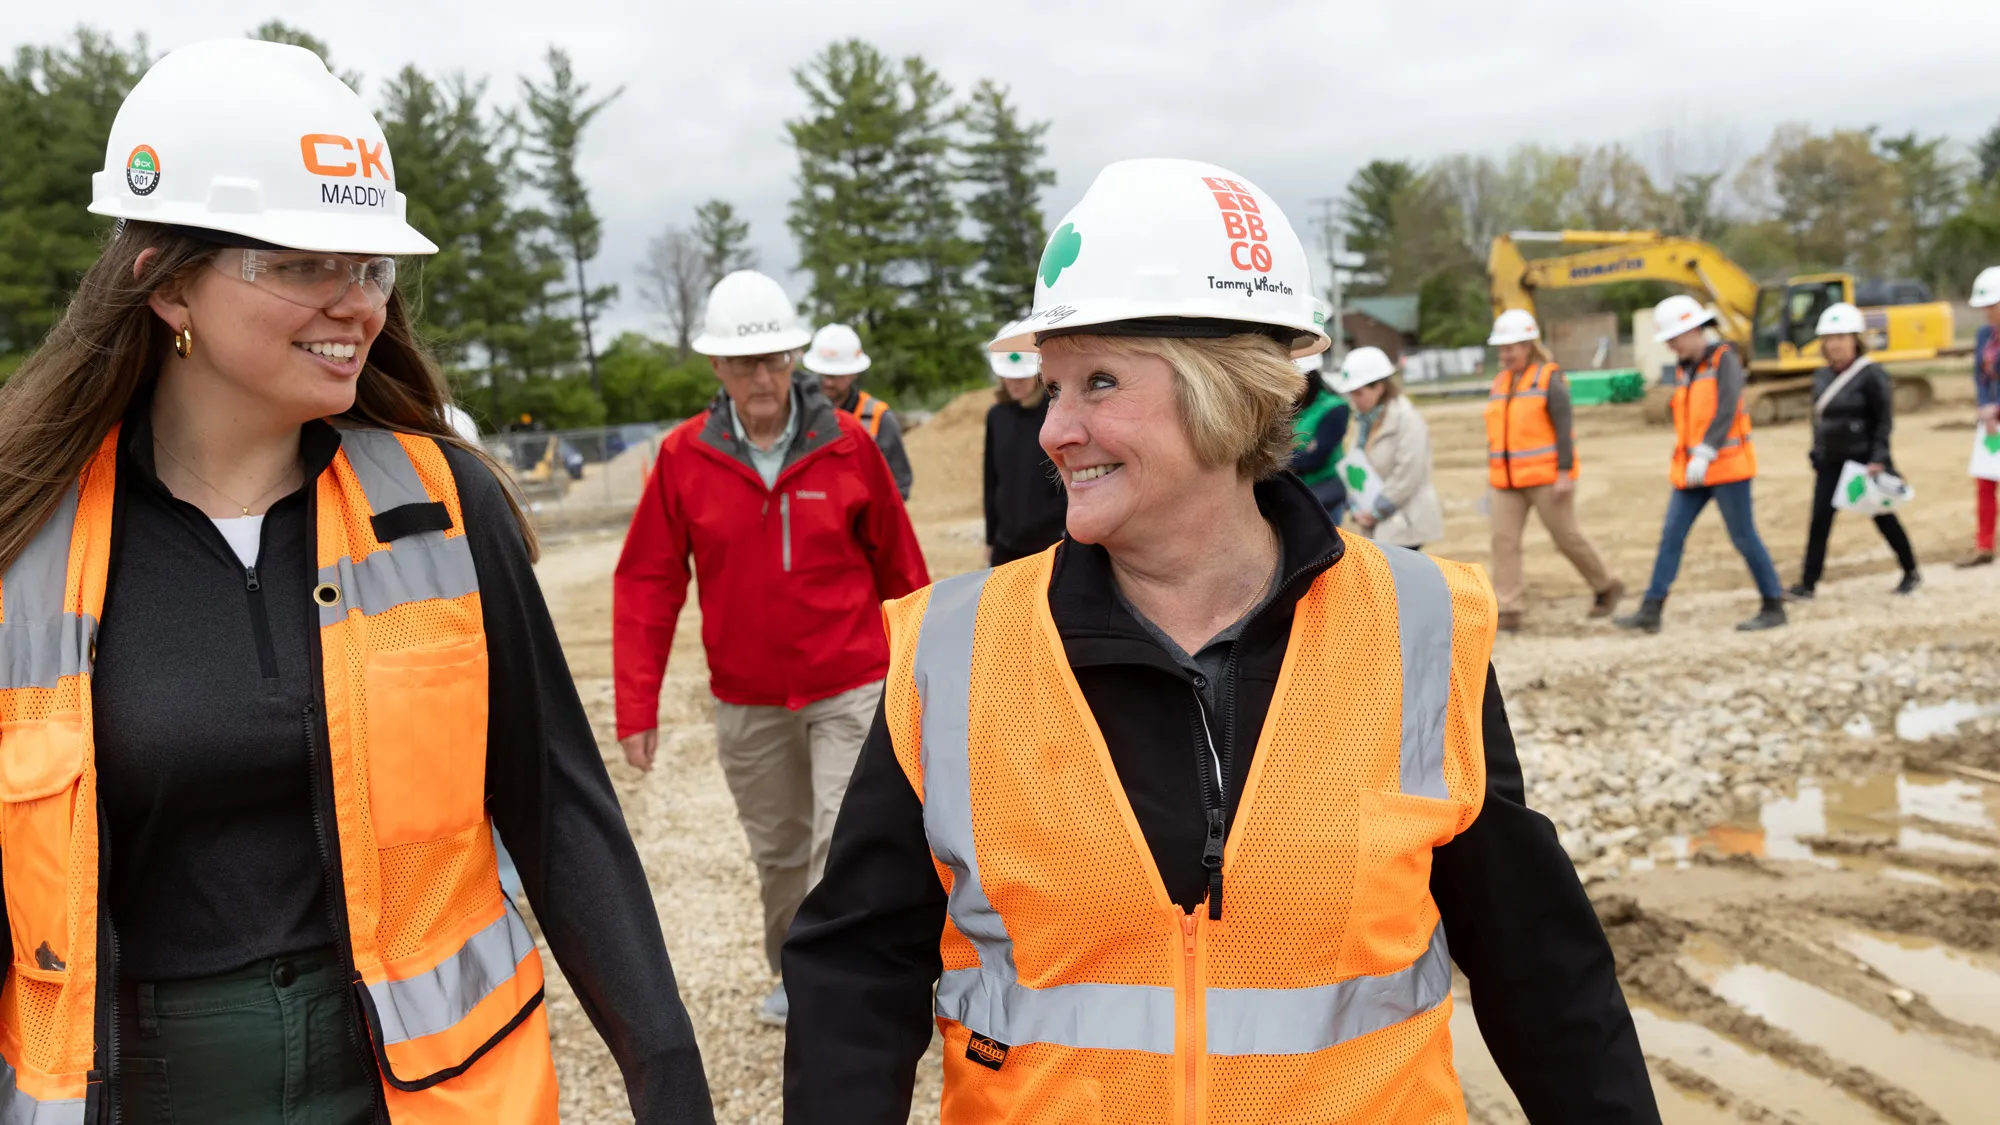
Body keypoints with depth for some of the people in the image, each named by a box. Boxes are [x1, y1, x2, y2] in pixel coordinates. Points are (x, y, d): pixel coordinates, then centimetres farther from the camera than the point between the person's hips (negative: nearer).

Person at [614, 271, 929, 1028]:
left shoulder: (847, 446, -9)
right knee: (777, 851, 18)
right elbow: (647, 584, -3)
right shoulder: (684, 457, -6)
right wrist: (637, 707, -4)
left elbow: (897, 566, 0)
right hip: (746, 700, 2)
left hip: (849, 688, -2)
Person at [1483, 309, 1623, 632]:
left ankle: (1606, 588, 26)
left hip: (1546, 477, -6)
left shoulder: (1549, 378, -6)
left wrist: (1564, 473, -17)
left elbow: (1563, 429, -11)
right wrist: (1492, 477, 18)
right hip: (1507, 482, 6)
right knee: (1504, 540, -6)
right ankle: (1509, 612, -5)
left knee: (1567, 537, 3)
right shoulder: (1499, 383, 13)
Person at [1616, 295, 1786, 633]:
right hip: (1691, 471, 7)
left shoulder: (1724, 360, -8)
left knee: (1744, 538, -1)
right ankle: (1651, 611, -3)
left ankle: (1774, 607, 11)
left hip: (1727, 466, -7)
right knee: (1671, 536, -1)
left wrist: (1704, 454, -29)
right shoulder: (1683, 371, 13)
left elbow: (1726, 411, -21)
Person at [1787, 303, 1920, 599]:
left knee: (1883, 517, 7)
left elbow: (1883, 421, -12)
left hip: (1863, 460, -5)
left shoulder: (1871, 375, -11)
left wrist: (1878, 460, -19)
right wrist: (1817, 456, 15)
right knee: (1820, 521, -3)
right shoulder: (1821, 377, 8)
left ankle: (1911, 574, 26)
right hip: (1830, 462, 5)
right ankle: (1807, 584, -3)